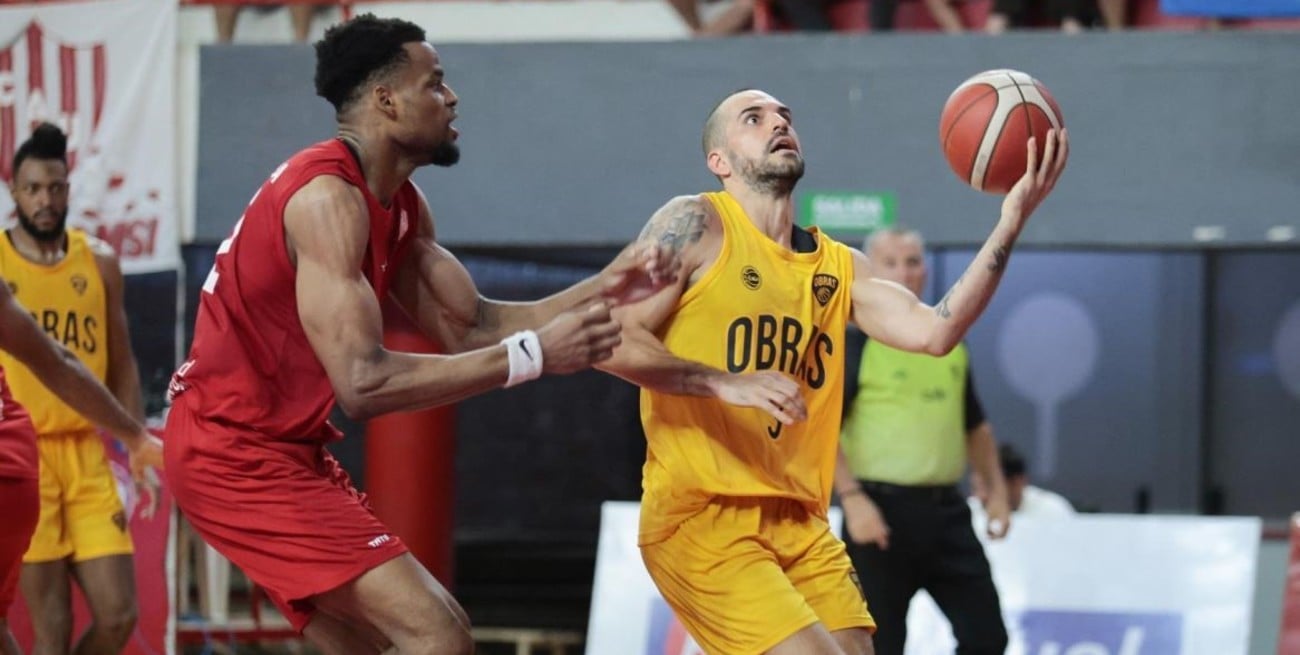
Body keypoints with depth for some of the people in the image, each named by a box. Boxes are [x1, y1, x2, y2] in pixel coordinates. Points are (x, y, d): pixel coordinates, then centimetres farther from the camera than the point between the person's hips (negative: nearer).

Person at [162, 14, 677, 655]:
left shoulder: (399, 205, 10)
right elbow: (364, 383, -29)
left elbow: (469, 328, 11)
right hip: (236, 454, -11)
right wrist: (534, 354, -27)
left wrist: (602, 288, -2)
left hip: (282, 448, 11)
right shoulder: (327, 194, -21)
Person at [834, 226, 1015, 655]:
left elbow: (975, 425, 23)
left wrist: (995, 490, 14)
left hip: (945, 510, 6)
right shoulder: (854, 343, -6)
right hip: (882, 511, -6)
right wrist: (851, 498, -20)